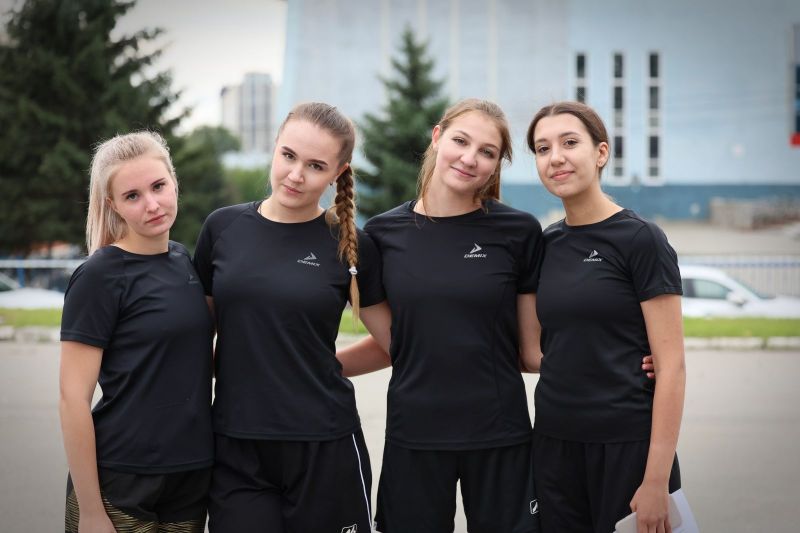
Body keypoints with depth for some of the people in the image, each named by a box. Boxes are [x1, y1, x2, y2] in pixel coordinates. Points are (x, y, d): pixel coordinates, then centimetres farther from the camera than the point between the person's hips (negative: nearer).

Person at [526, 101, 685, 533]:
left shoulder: (640, 239, -8)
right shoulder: (544, 244, 8)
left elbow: (671, 366, -12)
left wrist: (657, 480, -17)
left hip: (628, 446, -5)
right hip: (553, 446, 5)